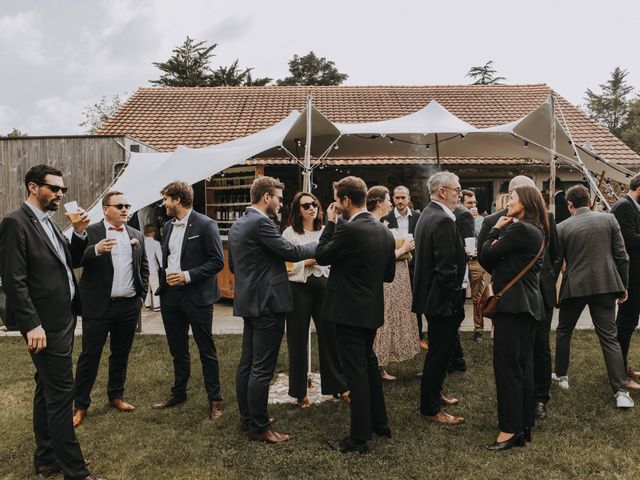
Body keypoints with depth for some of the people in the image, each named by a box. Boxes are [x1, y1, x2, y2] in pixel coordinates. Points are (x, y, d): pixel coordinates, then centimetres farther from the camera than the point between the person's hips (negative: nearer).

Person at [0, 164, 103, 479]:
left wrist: (79, 232, 1)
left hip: (63, 319, 9)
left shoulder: (48, 222, 14)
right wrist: (32, 325, -21)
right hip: (45, 324, -9)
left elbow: (70, 263, 16)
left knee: (47, 390, 17)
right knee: (61, 393, -4)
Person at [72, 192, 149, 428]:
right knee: (90, 355, 2)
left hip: (129, 306, 5)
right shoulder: (90, 232, -4)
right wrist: (96, 249, -34)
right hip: (99, 306, -4)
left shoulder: (136, 235, 10)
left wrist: (142, 294, 10)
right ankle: (80, 405, 14)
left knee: (121, 354, 15)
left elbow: (144, 266, 18)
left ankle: (116, 396, 30)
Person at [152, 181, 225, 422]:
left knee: (206, 351, 3)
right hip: (170, 296, 7)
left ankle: (214, 399, 15)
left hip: (197, 297, -7)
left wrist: (188, 275, -19)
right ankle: (178, 392, 34)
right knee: (178, 350, 18)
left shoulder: (205, 225, -12)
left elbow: (217, 261, -14)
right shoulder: (168, 226, 11)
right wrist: (164, 279, 7)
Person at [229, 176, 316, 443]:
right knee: (262, 369, -2)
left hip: (249, 302, 10)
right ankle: (259, 428, 8)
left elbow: (232, 265, 18)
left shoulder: (237, 225, 13)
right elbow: (292, 252, -18)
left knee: (247, 363, 16)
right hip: (268, 302, -10)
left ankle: (247, 418, 28)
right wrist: (320, 245, -5)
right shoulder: (261, 222, -16)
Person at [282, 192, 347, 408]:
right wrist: (306, 263, -15)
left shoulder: (325, 231, 9)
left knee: (330, 335, 6)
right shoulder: (290, 233, -1)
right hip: (299, 289, -3)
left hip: (324, 286, 3)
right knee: (298, 340, 6)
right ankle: (299, 392, 20)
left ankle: (337, 385, 23)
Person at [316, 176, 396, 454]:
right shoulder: (384, 231, 5)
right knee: (369, 365, 21)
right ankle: (379, 423, 34)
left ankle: (359, 437, 12)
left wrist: (330, 222, -4)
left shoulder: (349, 229, -21)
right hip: (372, 309, 8)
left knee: (356, 373, 1)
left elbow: (321, 256, -9)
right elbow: (389, 274, 10)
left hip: (350, 310, -8)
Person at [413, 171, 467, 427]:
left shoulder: (427, 215, 11)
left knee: (438, 350, 23)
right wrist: (456, 302, -17)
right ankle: (431, 409, 13)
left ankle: (434, 394, 38)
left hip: (430, 294, 10)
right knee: (440, 353, 1)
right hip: (443, 299, -10)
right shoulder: (443, 221, -21)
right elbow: (447, 267, -24)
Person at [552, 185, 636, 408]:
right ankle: (621, 391, 0)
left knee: (563, 332, 19)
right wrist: (623, 286, 10)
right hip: (605, 286, 1)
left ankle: (561, 375, 28)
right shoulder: (608, 219, -1)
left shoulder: (562, 227, -4)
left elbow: (555, 262, 0)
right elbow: (621, 256, 0)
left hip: (574, 287, -1)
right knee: (609, 337, 5)